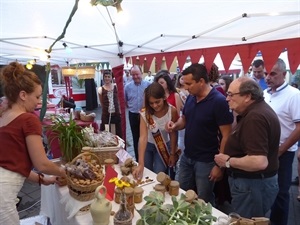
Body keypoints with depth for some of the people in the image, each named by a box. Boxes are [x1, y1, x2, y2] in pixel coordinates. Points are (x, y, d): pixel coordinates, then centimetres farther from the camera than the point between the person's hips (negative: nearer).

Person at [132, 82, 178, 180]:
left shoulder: (172, 111, -23)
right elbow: (143, 137, -32)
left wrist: (172, 154, -5)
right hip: (147, 145, 1)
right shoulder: (145, 113, -25)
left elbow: (173, 134, -12)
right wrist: (141, 164, -38)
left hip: (164, 146, 0)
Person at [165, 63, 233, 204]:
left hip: (206, 161, -6)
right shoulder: (191, 98, 0)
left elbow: (226, 136, -18)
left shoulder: (219, 101, -20)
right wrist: (175, 125, -8)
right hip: (186, 157, 7)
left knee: (204, 202, 14)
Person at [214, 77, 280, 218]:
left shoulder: (255, 117, -27)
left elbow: (259, 162, -35)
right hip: (253, 181, 10)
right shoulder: (257, 110, 7)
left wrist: (228, 161, -22)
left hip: (252, 185, -10)